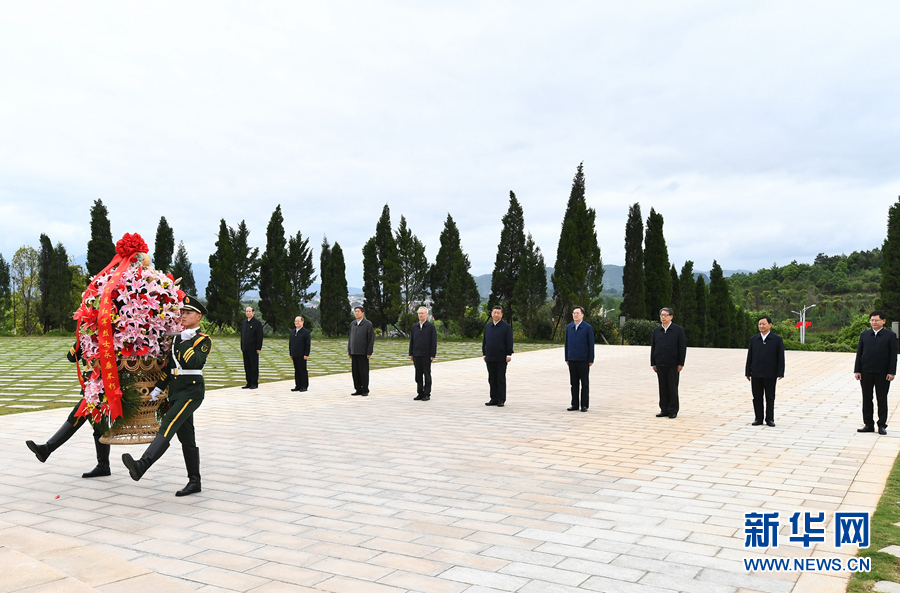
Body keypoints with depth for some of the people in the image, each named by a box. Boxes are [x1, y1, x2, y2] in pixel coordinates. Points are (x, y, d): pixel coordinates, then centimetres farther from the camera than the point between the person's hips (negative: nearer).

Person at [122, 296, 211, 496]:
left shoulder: (204, 340, -4)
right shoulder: (177, 338, 18)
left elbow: (194, 362, -22)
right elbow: (169, 368, 21)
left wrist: (186, 340, -20)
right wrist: (156, 390, 15)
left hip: (192, 391, -8)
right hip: (175, 391, 8)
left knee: (168, 425, -23)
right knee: (186, 437, 8)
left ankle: (141, 466, -37)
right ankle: (194, 482, 13)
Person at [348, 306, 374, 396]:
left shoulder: (368, 324, -4)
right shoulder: (352, 324, 14)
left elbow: (371, 339, -7)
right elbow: (350, 338, 18)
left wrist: (369, 353, -12)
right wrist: (349, 351, 12)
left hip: (363, 353, -5)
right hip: (354, 353, 5)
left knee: (363, 372, -2)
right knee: (355, 372, 6)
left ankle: (365, 390, 6)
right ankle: (358, 390, 13)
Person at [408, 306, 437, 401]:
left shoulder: (431, 326, -2)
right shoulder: (414, 326, 11)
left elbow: (434, 341, -5)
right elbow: (411, 341, 14)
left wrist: (433, 355, -10)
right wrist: (411, 354, 8)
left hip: (426, 355, -4)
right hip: (416, 355, 4)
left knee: (427, 375, 1)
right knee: (418, 375, 7)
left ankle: (427, 394, 7)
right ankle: (420, 393, 14)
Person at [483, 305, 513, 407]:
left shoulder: (506, 327, -3)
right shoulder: (488, 326, 13)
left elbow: (509, 342, -5)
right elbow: (484, 341, 17)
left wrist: (509, 355, -11)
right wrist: (484, 354, 13)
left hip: (501, 359, -5)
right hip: (490, 358, 5)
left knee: (501, 379, 0)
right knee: (492, 380, 9)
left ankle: (501, 400, 6)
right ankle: (494, 399, 16)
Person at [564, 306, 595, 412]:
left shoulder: (588, 328, -4)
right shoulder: (569, 327, 9)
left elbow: (591, 344, -4)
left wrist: (591, 360, -7)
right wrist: (567, 358, 10)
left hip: (583, 360, -4)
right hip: (572, 360, 4)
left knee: (585, 383, 3)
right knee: (574, 383, 7)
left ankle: (584, 405, 8)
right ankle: (575, 405, 13)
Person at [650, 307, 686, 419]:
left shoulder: (678, 330, 0)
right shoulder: (656, 330, 10)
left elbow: (683, 347, -2)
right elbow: (653, 347, 12)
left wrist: (681, 363, -7)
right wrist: (653, 363, 7)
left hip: (673, 364, -3)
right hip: (660, 364, 3)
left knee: (673, 388, 1)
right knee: (662, 388, 6)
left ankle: (673, 411, 9)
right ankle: (664, 410, 14)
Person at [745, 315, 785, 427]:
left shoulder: (777, 339, -1)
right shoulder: (754, 339, 7)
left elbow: (781, 358, -2)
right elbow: (749, 357, 8)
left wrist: (780, 373, -8)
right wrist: (748, 372, 5)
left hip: (770, 375, -2)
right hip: (756, 375, 3)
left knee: (770, 398, 6)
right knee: (757, 397, 6)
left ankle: (770, 419, 14)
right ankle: (758, 419, 14)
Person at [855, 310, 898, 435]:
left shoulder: (890, 335, 1)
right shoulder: (864, 334, 9)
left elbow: (893, 355, -2)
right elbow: (859, 353, 8)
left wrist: (891, 372, -9)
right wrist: (857, 370, 1)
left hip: (882, 373, -3)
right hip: (866, 372, 3)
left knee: (882, 399, 5)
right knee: (867, 398, 6)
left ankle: (882, 425, 12)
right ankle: (868, 424, 13)